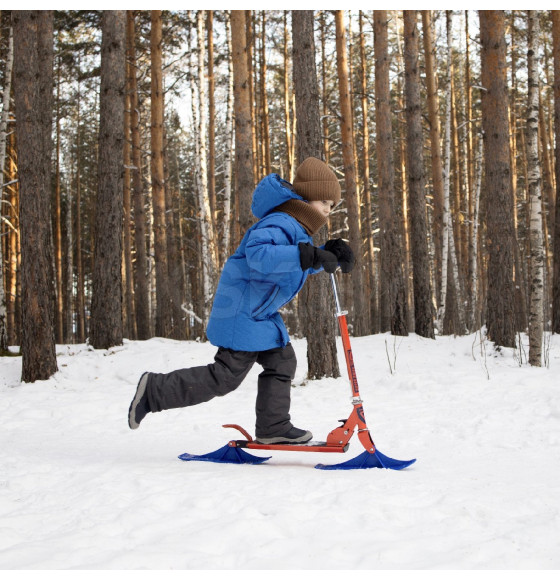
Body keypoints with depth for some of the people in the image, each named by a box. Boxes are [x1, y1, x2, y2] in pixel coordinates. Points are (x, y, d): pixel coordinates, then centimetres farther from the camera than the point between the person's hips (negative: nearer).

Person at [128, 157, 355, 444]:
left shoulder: (297, 228, 11)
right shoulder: (281, 224, -22)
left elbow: (302, 265, 24)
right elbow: (259, 254, -41)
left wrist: (332, 254, 4)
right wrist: (308, 256, -44)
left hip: (261, 312, 11)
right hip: (243, 312, -11)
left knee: (282, 361, 12)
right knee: (227, 376, -6)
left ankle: (272, 427, 20)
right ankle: (155, 390, 3)